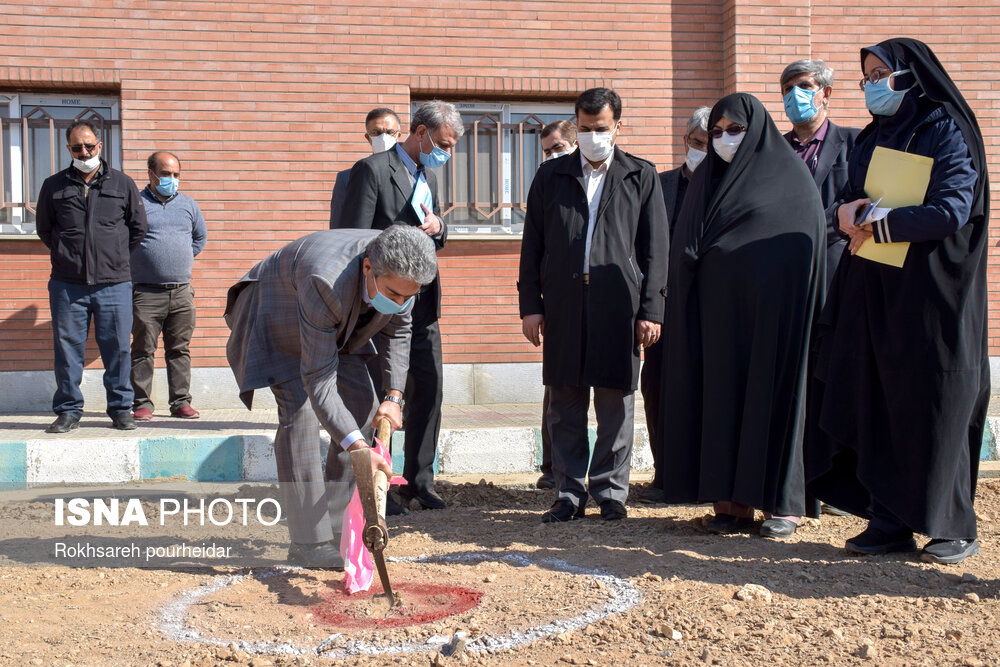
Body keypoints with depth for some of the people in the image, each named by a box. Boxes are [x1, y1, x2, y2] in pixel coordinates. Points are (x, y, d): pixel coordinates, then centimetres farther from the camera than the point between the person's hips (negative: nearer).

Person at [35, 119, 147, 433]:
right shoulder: (54, 186, 8)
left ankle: (121, 408, 13)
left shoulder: (122, 184, 8)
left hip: (113, 283, -1)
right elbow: (43, 228, 18)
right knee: (67, 348, 3)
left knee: (117, 349, 2)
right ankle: (68, 410, 14)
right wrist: (66, 254, 12)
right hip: (66, 285, 1)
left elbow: (139, 228, 15)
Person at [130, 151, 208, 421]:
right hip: (146, 292, -3)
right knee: (143, 350, 0)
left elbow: (200, 237, 29)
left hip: (182, 291, 3)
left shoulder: (188, 205, 14)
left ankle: (181, 402, 11)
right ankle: (142, 404, 6)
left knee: (180, 350, 6)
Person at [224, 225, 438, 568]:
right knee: (300, 407, -21)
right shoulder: (327, 282, -45)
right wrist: (358, 448, -48)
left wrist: (394, 397, -10)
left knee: (362, 403, -2)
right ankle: (308, 541, -14)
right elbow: (318, 380, -41)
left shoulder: (399, 272, -24)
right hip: (274, 315, -7)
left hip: (336, 323, 7)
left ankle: (338, 526, 6)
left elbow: (398, 329, -2)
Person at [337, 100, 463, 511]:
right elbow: (355, 238, -11)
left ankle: (418, 479, 13)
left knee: (429, 388, 4)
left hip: (424, 303, 7)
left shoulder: (429, 176, 17)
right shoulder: (372, 170, -8)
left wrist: (438, 227, 1)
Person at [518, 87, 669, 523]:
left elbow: (654, 250, 6)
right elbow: (532, 246, 10)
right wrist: (530, 305, 2)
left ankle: (611, 492, 14)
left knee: (616, 403, 3)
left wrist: (651, 311, -2)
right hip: (562, 305, 1)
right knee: (565, 405, 5)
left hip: (619, 306, -1)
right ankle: (569, 493, 14)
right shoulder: (551, 176, 13)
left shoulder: (641, 177, 10)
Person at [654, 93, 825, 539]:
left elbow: (805, 243, -5)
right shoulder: (705, 180, 15)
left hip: (771, 305, -4)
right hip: (716, 307, 4)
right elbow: (684, 249, 13)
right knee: (721, 396, 2)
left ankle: (781, 502, 7)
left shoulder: (789, 176, 1)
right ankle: (730, 500, 7)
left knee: (771, 390, -2)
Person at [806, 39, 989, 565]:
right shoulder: (872, 137, 14)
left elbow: (952, 210, -17)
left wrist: (877, 224, -14)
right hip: (871, 289, 6)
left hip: (930, 290, -6)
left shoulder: (948, 132, -6)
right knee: (876, 406, 4)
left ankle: (955, 527, 12)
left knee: (933, 407, -1)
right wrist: (848, 210, -9)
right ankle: (890, 522, 12)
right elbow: (849, 199, 14)